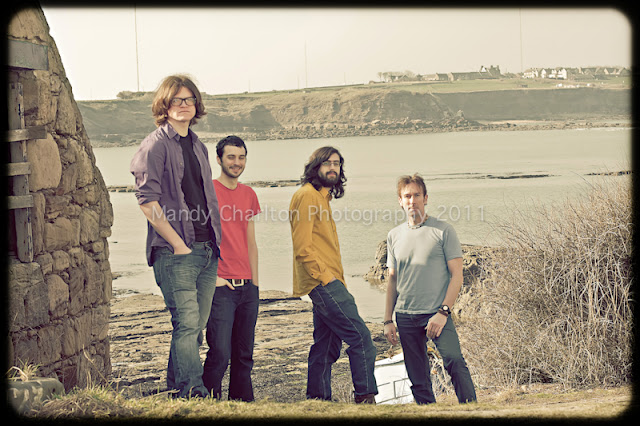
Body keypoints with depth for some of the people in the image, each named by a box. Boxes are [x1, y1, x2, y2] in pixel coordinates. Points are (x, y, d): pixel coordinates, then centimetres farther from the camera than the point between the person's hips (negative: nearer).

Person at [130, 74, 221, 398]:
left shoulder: (198, 147, 18)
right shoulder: (155, 146, -5)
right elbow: (147, 202, -12)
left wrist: (216, 242, 14)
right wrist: (178, 244, -14)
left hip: (207, 250, 7)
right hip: (175, 252, -7)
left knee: (196, 326, 9)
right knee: (187, 323, -11)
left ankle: (175, 387, 19)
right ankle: (193, 393, -9)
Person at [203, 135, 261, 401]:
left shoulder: (249, 195, 14)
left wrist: (255, 284, 15)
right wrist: (210, 276, -11)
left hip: (247, 289, 6)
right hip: (220, 287, -6)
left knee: (244, 355, 9)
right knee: (220, 353, -11)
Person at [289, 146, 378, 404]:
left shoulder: (322, 197, 23)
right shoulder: (307, 195, -8)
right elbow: (302, 246, -15)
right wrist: (324, 275, -17)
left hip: (329, 282, 10)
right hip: (322, 283, -10)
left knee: (328, 346, 10)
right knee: (360, 337, -14)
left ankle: (317, 400, 14)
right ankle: (365, 397, -13)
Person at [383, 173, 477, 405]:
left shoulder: (443, 230, 0)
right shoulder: (394, 235, 13)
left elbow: (456, 275, -3)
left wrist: (443, 312, -12)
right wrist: (388, 320, 12)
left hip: (436, 313, -4)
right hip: (405, 317, 4)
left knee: (454, 360, -23)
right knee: (418, 379, 5)